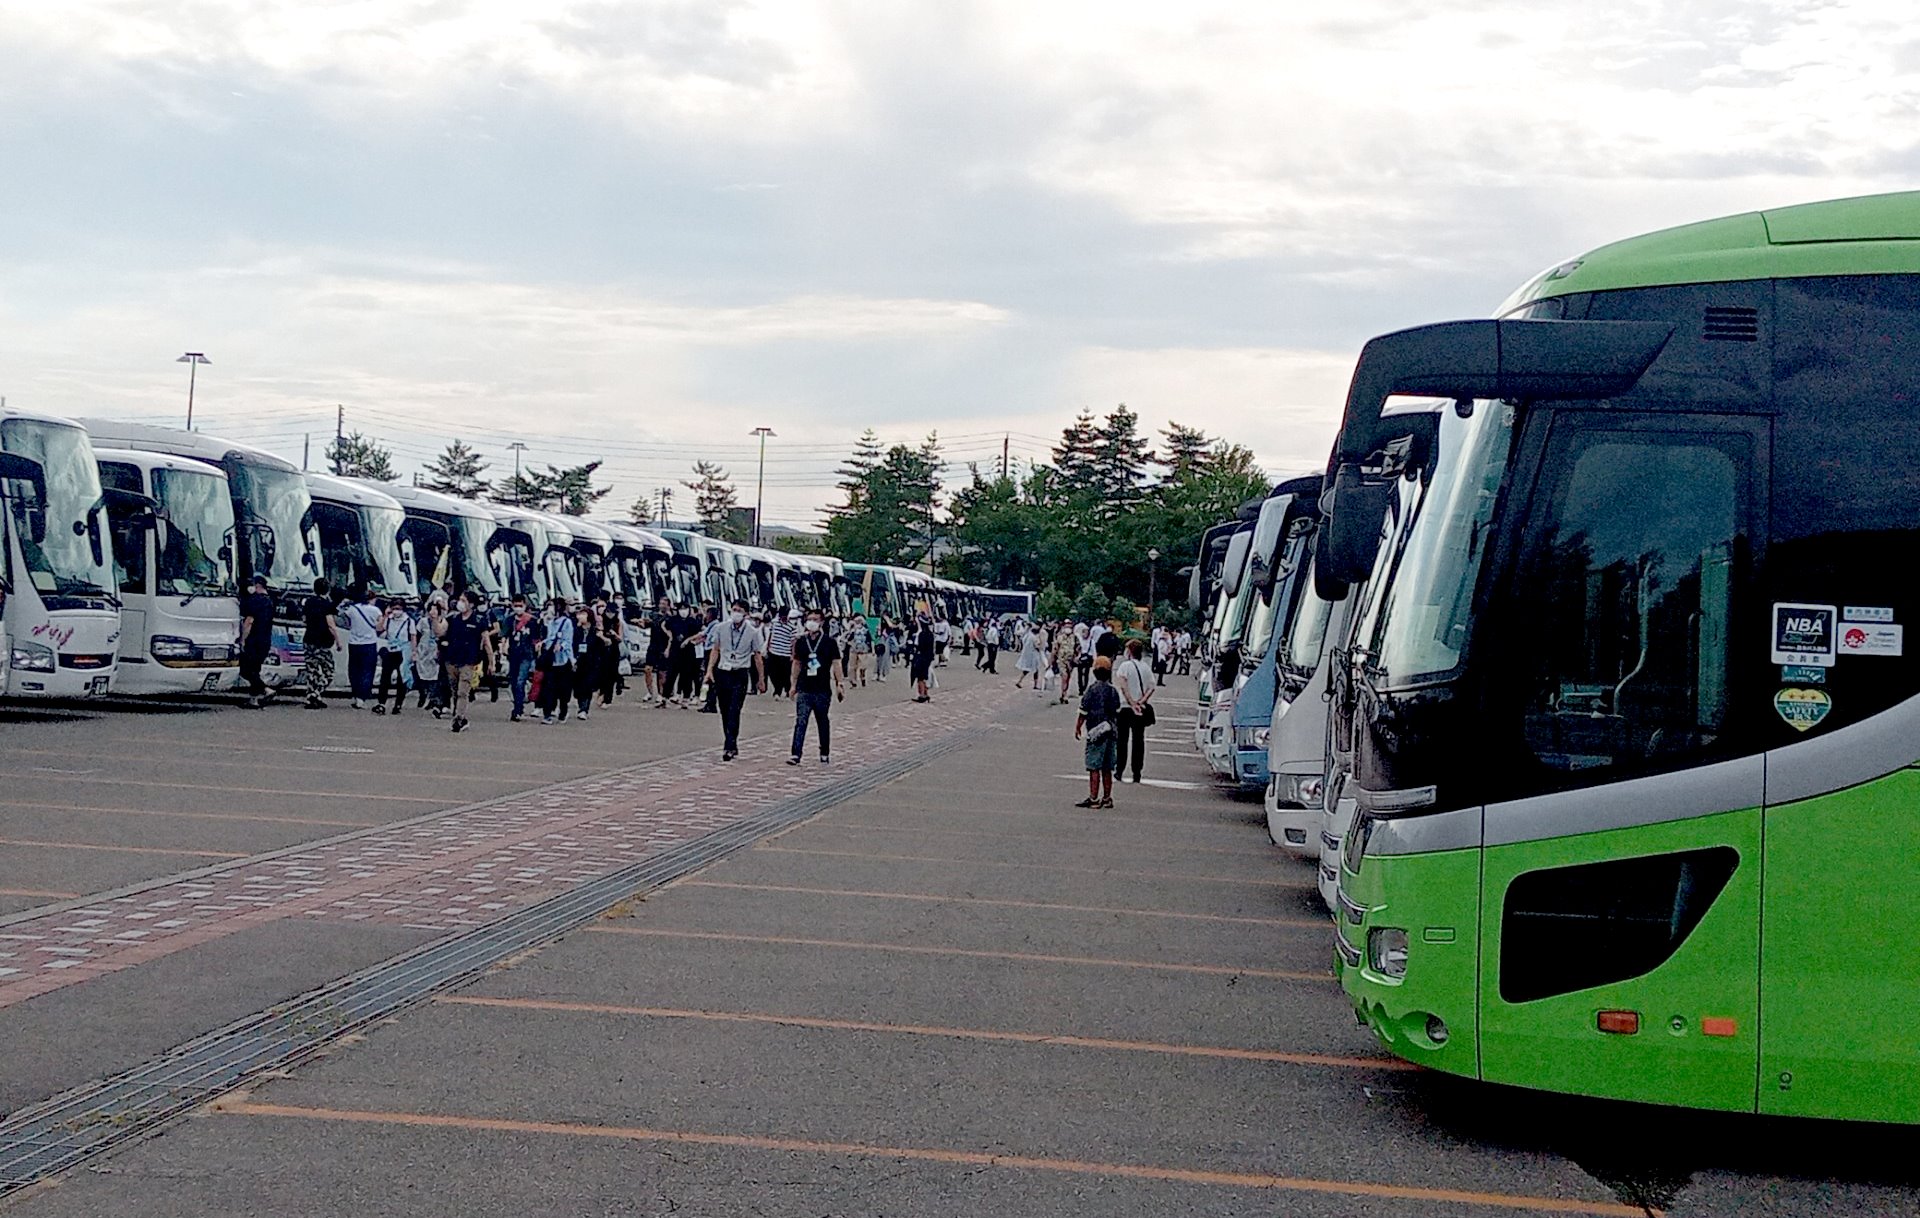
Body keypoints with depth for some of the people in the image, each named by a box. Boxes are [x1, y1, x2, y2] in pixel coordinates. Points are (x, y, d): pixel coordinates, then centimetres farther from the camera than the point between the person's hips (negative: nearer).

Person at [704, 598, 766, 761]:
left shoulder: (753, 632, -3)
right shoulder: (721, 628, 2)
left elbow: (758, 656, 3)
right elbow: (715, 650, 10)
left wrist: (761, 679, 7)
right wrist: (709, 670, 0)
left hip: (740, 675, -3)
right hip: (722, 673, 3)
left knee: (734, 711, -14)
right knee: (725, 712, 8)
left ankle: (729, 747, -17)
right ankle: (732, 745, 20)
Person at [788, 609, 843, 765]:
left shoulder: (829, 643, -2)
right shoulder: (800, 642, 6)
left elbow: (835, 664, -1)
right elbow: (797, 664, 13)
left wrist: (839, 684, -7)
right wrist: (794, 684, 13)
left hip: (823, 689, -1)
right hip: (804, 689, 1)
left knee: (823, 722, 11)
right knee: (800, 722, -9)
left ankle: (825, 753, 23)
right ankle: (796, 755, -15)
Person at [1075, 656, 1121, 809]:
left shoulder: (1093, 689, -11)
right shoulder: (1114, 691, 6)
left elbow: (1083, 712, -8)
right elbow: (1117, 713, 12)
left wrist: (1077, 728, 3)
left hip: (1096, 732, -6)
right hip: (1111, 732, 6)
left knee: (1094, 767, -4)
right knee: (1107, 768, 11)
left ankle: (1093, 798, -6)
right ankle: (1107, 798, 14)